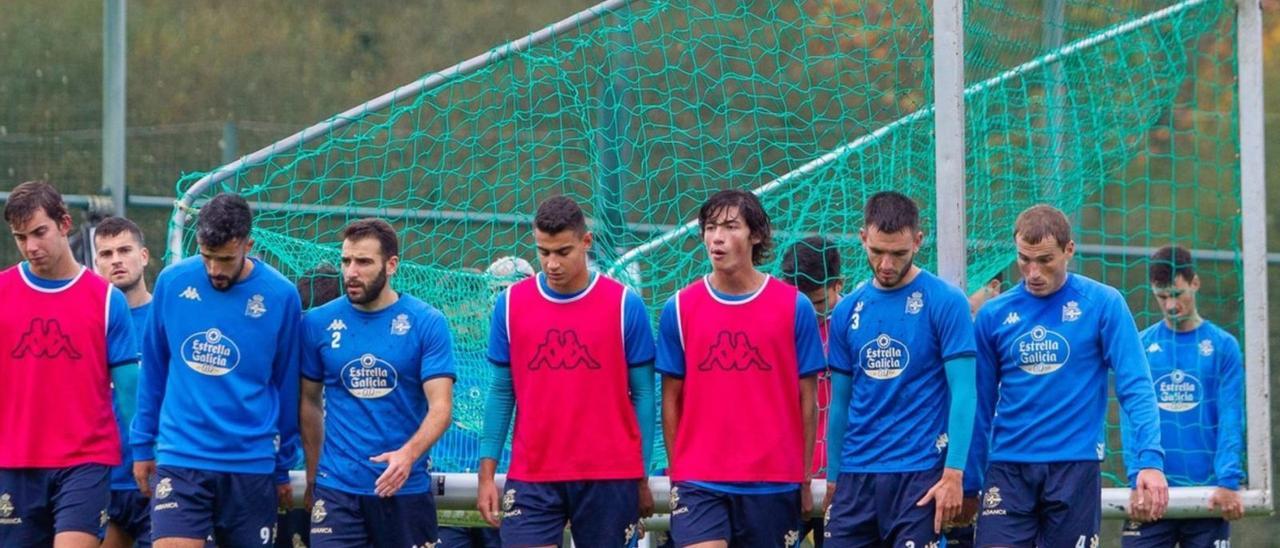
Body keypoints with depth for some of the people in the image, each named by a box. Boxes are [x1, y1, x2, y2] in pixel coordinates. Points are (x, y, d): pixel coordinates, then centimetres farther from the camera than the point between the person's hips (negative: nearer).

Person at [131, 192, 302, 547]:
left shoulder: (280, 296, -4)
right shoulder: (172, 282, -1)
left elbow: (287, 385, 5)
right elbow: (153, 370, 11)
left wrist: (283, 468, 9)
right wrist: (142, 445, 12)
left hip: (251, 464, 0)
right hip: (179, 460, 0)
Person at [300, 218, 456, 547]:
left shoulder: (427, 322, -4)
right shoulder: (318, 323, 2)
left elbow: (440, 406, -10)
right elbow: (309, 402, 13)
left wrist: (408, 454, -28)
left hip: (406, 487, 0)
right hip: (337, 486, 0)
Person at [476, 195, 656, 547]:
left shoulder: (625, 304, -1)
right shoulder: (511, 303, 4)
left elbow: (642, 394, 3)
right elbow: (501, 391, 10)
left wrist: (642, 478, 1)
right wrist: (487, 472, 4)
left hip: (609, 478, -1)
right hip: (531, 478, 1)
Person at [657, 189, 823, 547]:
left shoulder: (794, 306, 1)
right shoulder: (679, 309, 4)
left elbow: (807, 401, 5)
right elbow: (671, 399, 8)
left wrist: (804, 479, 4)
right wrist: (676, 473, 5)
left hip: (773, 483, 0)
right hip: (698, 484, 0)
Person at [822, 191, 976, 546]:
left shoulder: (945, 302, -5)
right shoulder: (848, 311, 9)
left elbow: (963, 393, -8)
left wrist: (953, 474, -15)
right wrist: (832, 477, 13)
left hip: (918, 473, -5)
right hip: (855, 473, 5)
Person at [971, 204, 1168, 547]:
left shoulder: (1103, 304, -2)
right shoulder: (994, 315, 5)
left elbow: (1135, 388, -7)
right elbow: (981, 404, 11)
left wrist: (1150, 461, -18)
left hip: (1075, 466, -2)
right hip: (1008, 467, 2)